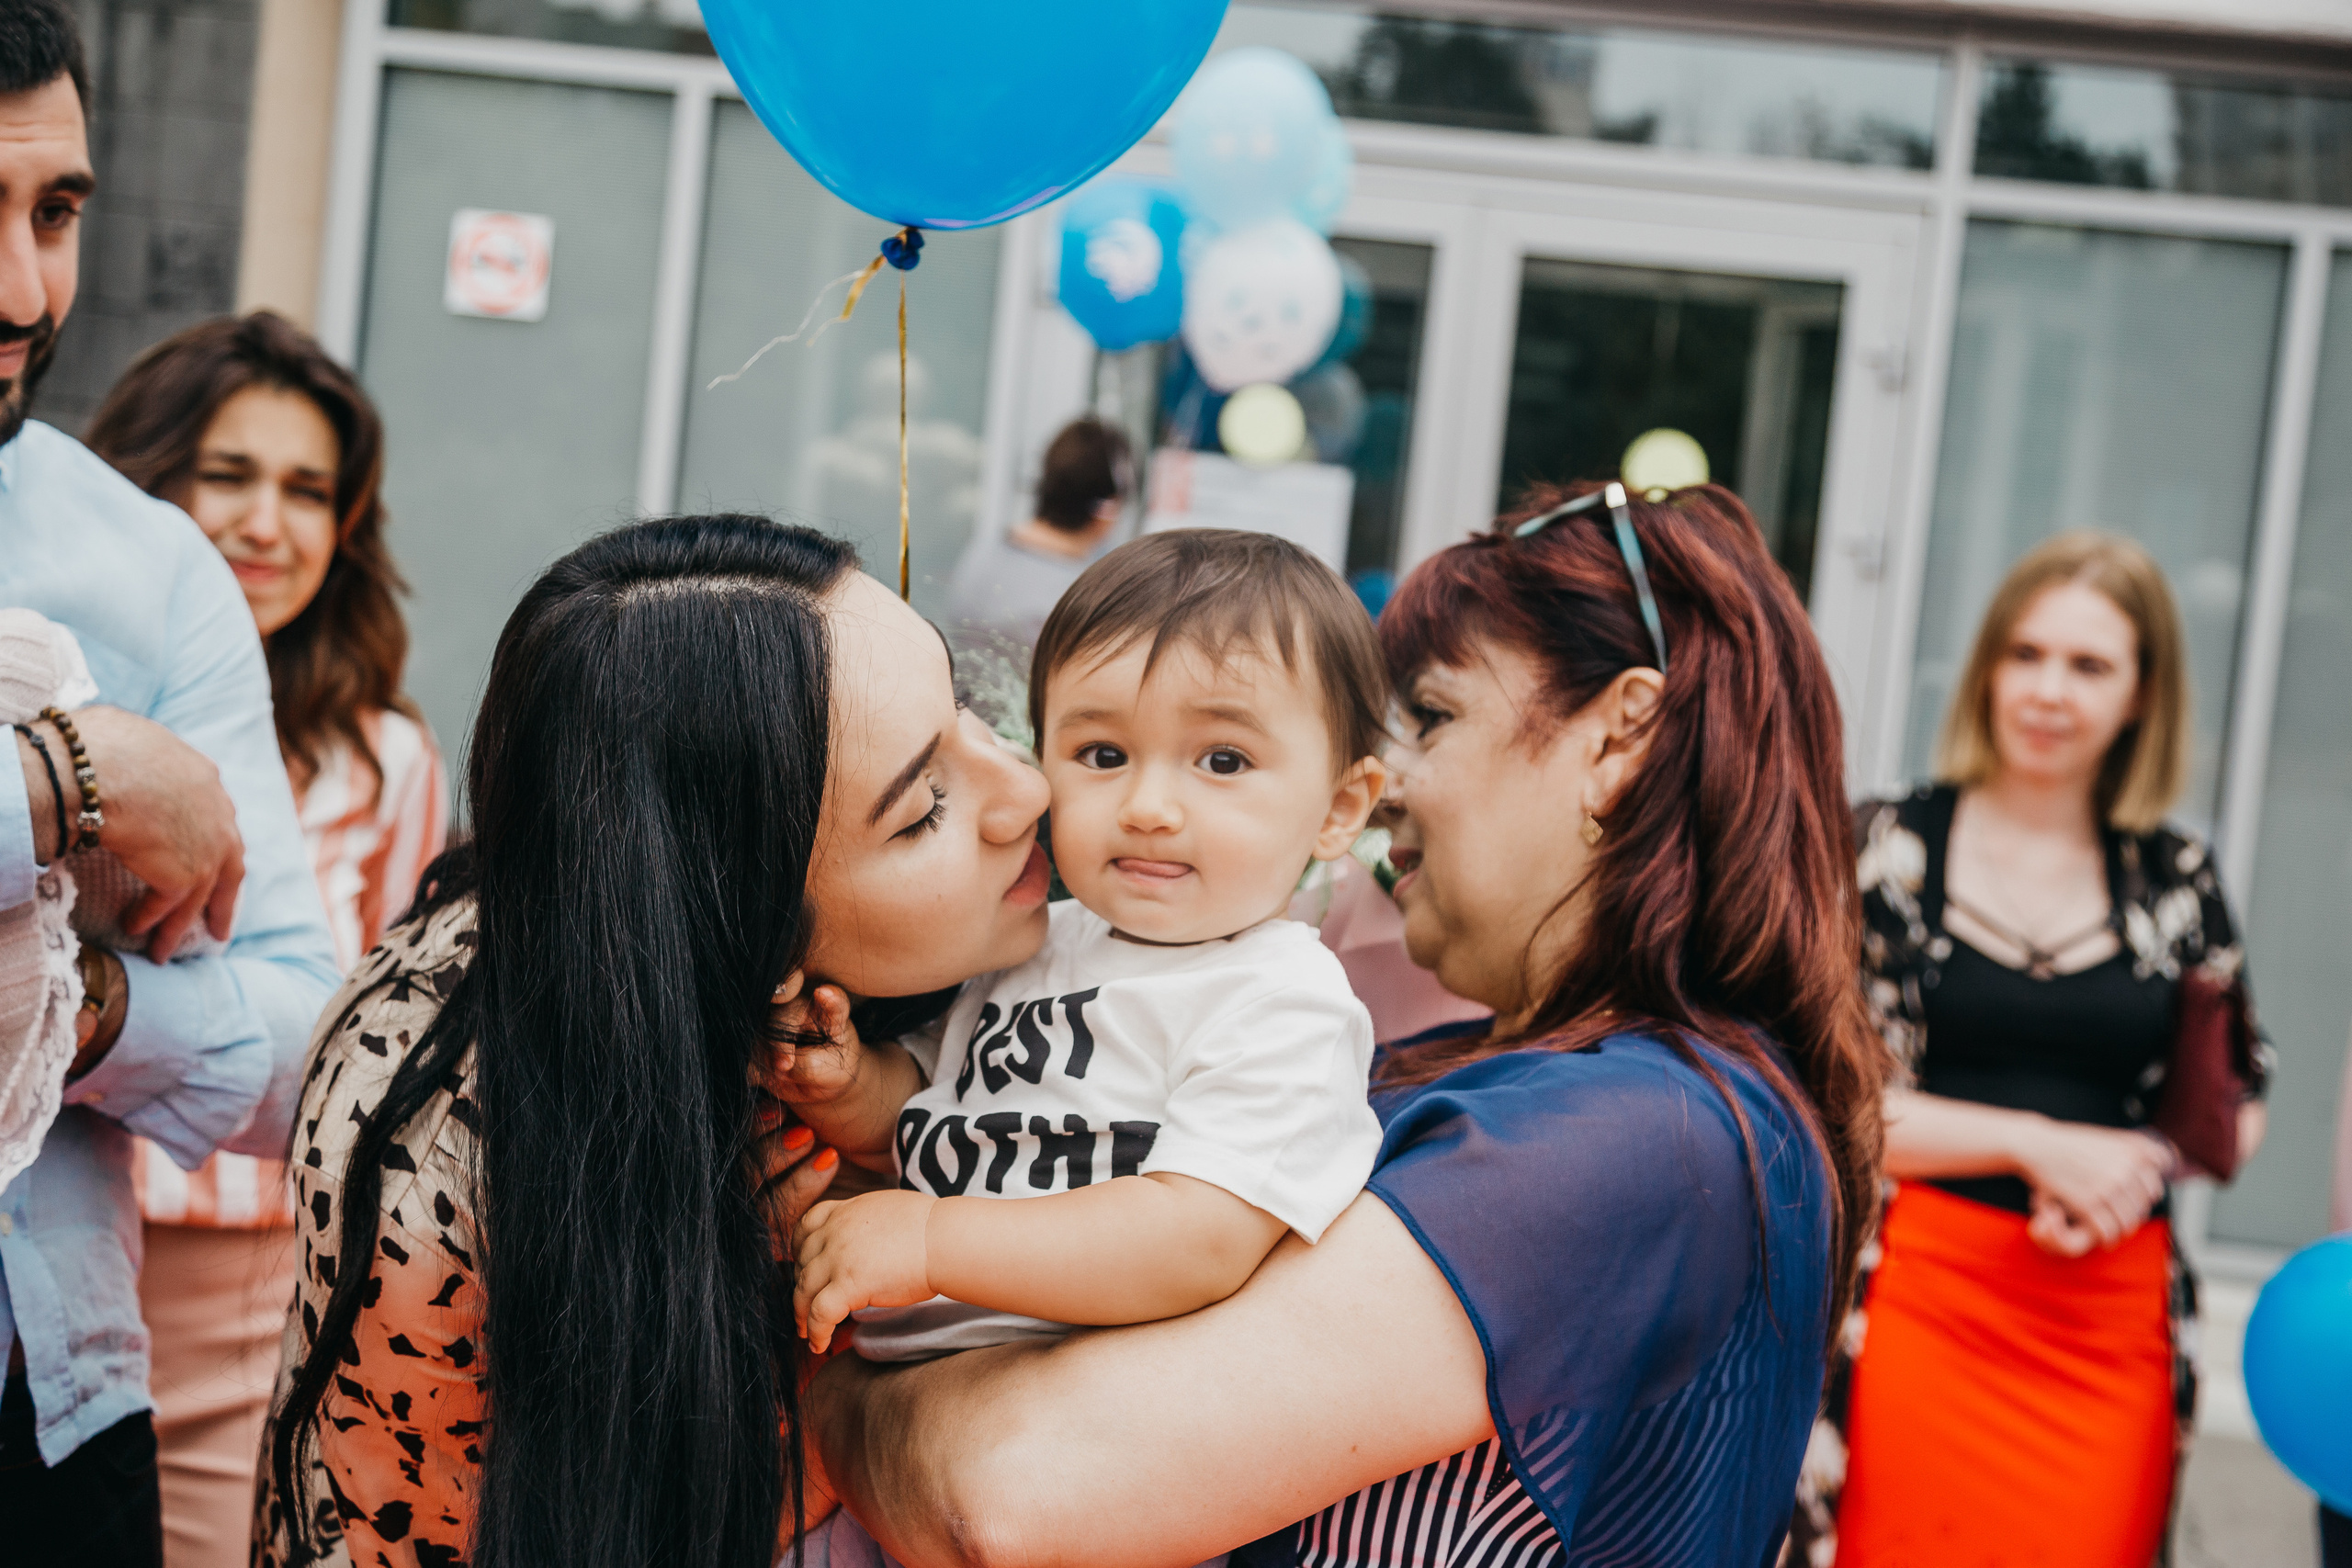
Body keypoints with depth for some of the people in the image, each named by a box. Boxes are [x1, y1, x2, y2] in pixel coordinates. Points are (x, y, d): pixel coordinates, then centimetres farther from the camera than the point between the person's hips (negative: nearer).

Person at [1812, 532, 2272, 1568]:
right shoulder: (1889, 846, 2)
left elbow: (2238, 1110, 16)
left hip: (2115, 1318, 3)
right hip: (1919, 1306, -3)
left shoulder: (2176, 881, 11)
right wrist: (2039, 1145, -9)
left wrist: (2136, 1165, -4)